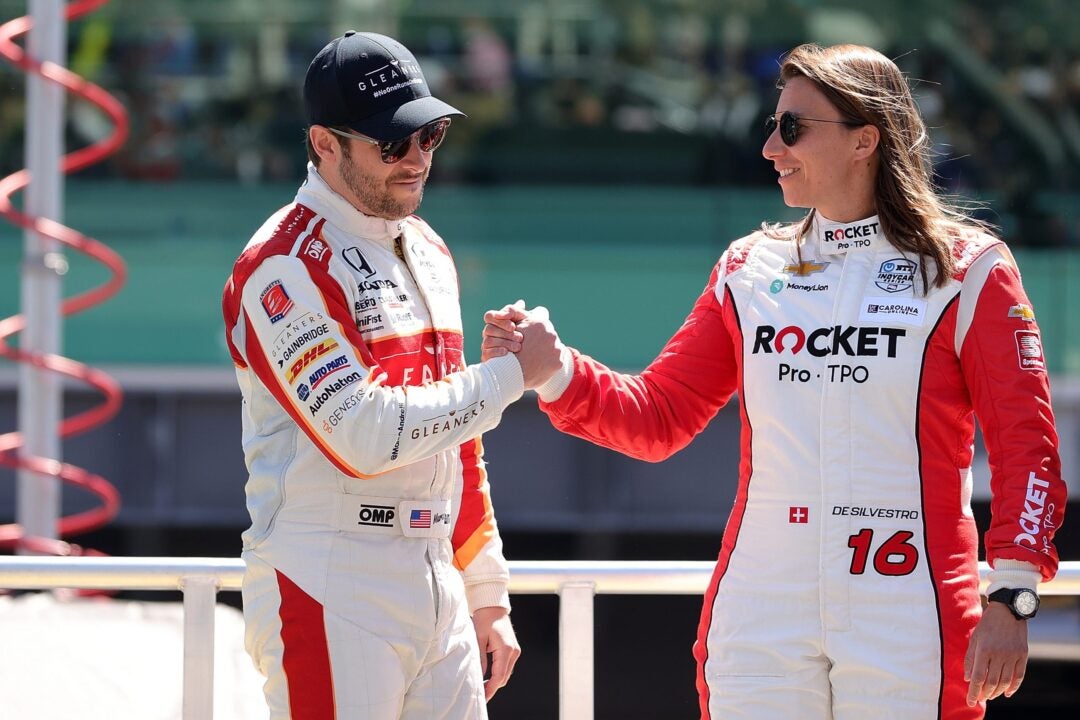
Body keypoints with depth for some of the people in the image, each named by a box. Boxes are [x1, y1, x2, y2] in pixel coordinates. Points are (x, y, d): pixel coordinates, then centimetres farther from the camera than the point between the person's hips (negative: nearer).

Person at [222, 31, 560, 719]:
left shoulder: (429, 251, 18)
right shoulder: (285, 266, -10)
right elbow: (364, 434, -20)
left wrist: (486, 597, 19)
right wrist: (511, 373, -14)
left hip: (437, 593, 8)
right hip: (331, 599, -8)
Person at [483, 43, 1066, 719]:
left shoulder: (967, 270, 0)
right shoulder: (750, 271, 13)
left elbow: (1025, 443, -3)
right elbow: (658, 417, 13)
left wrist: (1011, 599, -11)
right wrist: (552, 369, -3)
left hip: (908, 611, -3)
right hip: (761, 616, 3)